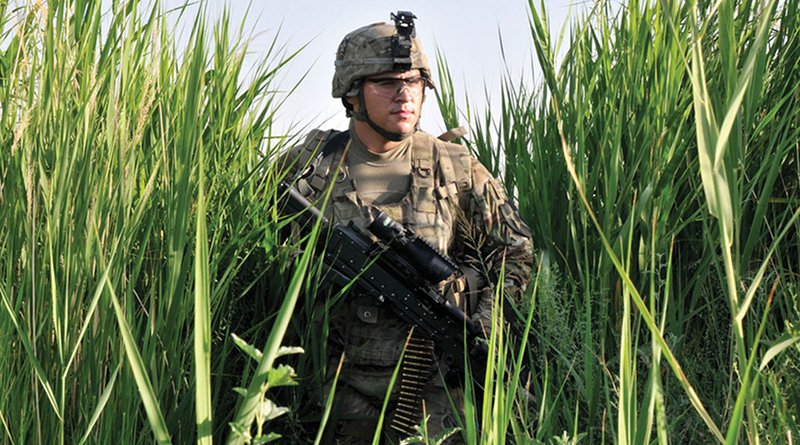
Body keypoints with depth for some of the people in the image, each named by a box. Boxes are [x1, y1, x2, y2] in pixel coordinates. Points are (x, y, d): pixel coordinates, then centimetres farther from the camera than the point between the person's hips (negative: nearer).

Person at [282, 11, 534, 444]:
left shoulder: (454, 169, 1)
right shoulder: (309, 168, 1)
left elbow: (516, 250, 8)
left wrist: (480, 331, -3)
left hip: (434, 379, 0)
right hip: (345, 383, 1)